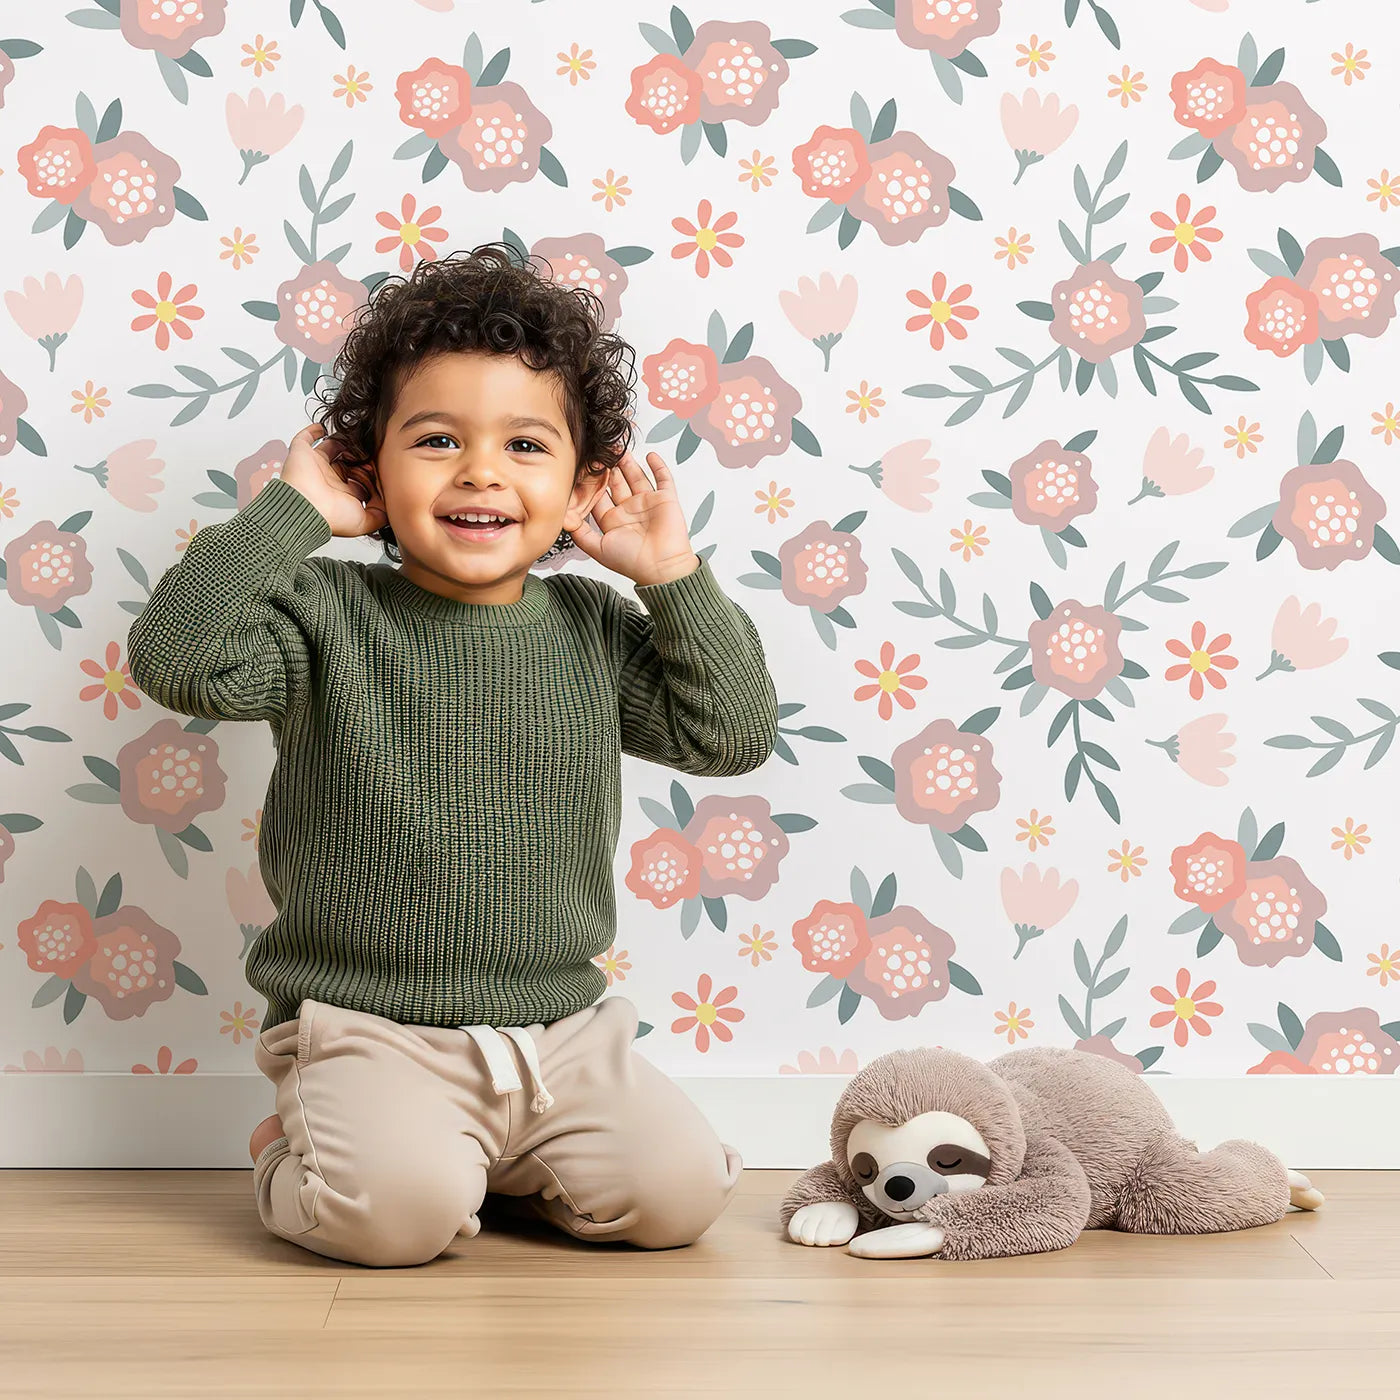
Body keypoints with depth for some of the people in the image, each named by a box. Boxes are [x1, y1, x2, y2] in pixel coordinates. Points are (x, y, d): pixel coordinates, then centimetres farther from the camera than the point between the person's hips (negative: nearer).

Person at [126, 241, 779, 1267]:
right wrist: (292, 511, -16)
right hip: (368, 1031, -4)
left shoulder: (594, 630, 7)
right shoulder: (329, 615, -4)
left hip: (560, 1028, 4)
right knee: (400, 1210, -28)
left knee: (679, 1191, -11)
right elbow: (178, 660, -20)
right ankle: (296, 1157, 7)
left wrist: (674, 574, -3)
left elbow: (734, 736, 3)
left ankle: (492, 1160, 16)